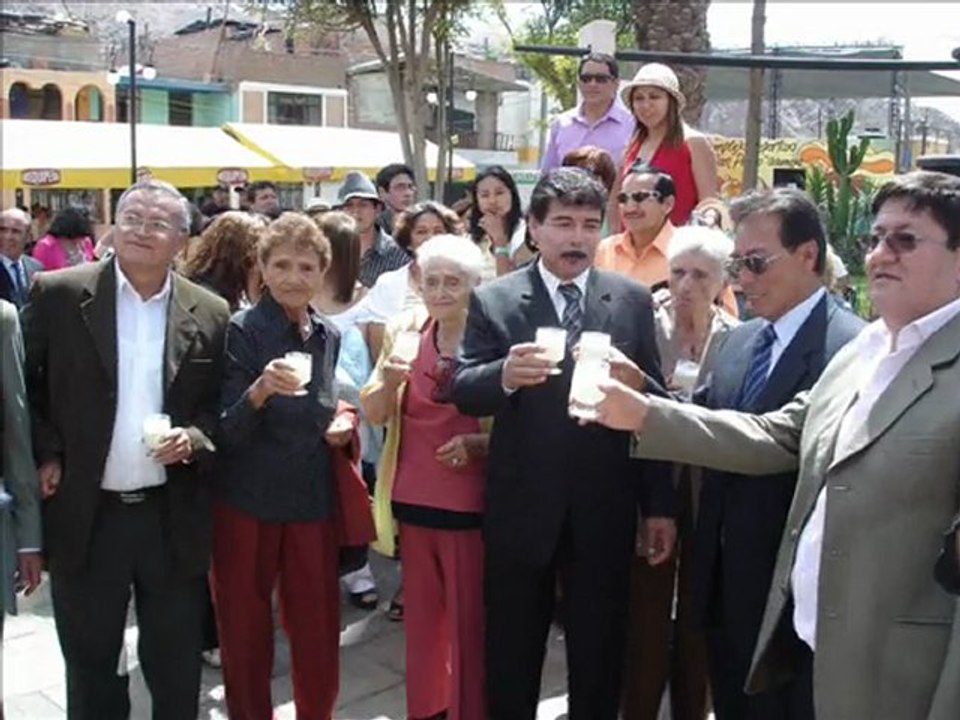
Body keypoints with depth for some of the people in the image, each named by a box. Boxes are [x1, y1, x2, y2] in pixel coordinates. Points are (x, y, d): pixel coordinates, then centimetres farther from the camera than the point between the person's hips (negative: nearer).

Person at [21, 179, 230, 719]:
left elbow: (221, 405, 7)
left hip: (174, 517, 1)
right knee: (89, 660, 16)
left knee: (177, 664, 14)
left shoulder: (210, 314, 0)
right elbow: (25, 386, 3)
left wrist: (194, 439, -12)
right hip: (85, 513, -1)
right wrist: (45, 456, -7)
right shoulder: (58, 294, -4)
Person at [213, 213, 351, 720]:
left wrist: (340, 426, -1)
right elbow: (227, 431, -16)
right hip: (247, 502, -4)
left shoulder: (328, 336, 6)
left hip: (312, 502, 4)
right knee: (245, 634, 10)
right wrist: (260, 390, -34)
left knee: (318, 634, 10)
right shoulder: (241, 330, -11)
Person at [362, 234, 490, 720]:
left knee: (469, 618, 4)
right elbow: (374, 415, 3)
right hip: (414, 496, 4)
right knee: (421, 613, 19)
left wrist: (480, 444, -22)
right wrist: (388, 380, -17)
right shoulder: (407, 329, 1)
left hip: (470, 500, -4)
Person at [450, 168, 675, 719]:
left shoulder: (633, 300, 1)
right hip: (520, 511, 0)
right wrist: (504, 375, -32)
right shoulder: (493, 300, -2)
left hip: (604, 514, 1)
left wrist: (661, 504, -1)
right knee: (511, 658, 16)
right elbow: (463, 393, -9)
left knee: (600, 660, 15)